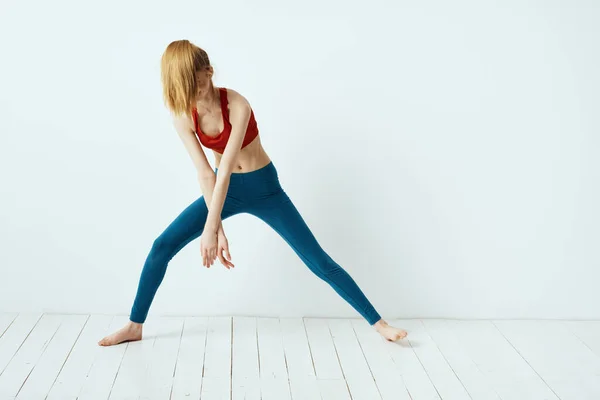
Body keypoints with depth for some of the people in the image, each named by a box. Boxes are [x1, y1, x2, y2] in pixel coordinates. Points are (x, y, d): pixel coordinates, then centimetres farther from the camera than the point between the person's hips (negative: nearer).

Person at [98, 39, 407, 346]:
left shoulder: (237, 105, -28)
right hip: (225, 189, 4)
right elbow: (204, 172, -21)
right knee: (162, 246, -5)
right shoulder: (181, 114, -15)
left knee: (318, 261, -6)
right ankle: (134, 326, 11)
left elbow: (225, 167, -33)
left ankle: (378, 323, 4)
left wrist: (210, 228, -36)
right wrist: (219, 229, -28)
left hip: (263, 188, -4)